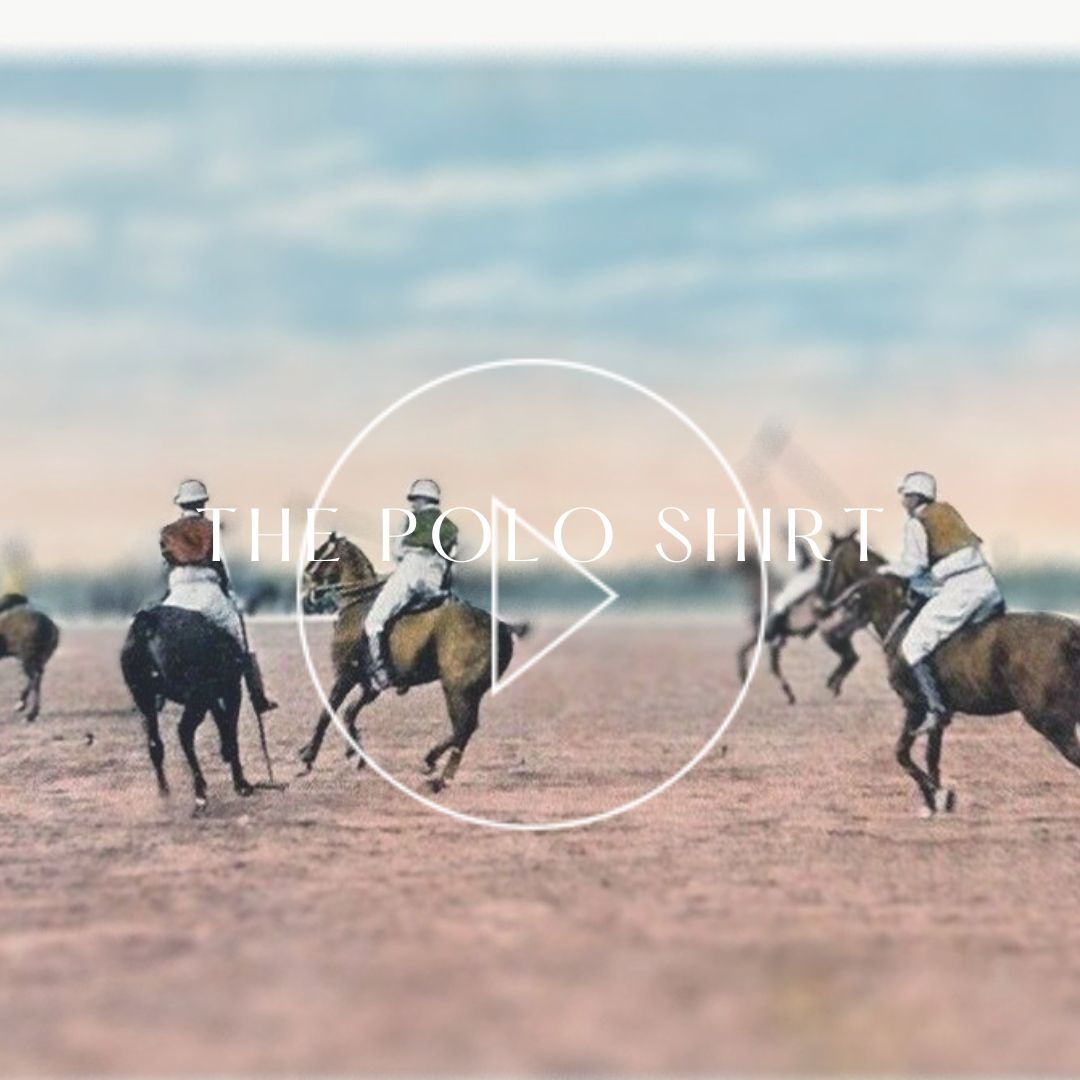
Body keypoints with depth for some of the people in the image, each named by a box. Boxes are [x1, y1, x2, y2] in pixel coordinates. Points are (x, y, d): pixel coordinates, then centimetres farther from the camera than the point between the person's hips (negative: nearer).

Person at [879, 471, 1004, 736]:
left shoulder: (916, 524, -3)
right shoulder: (948, 511, 20)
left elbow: (912, 567, -10)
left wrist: (889, 569, 11)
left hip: (957, 592, -7)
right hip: (987, 584, 7)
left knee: (912, 646, -2)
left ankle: (936, 709, -13)